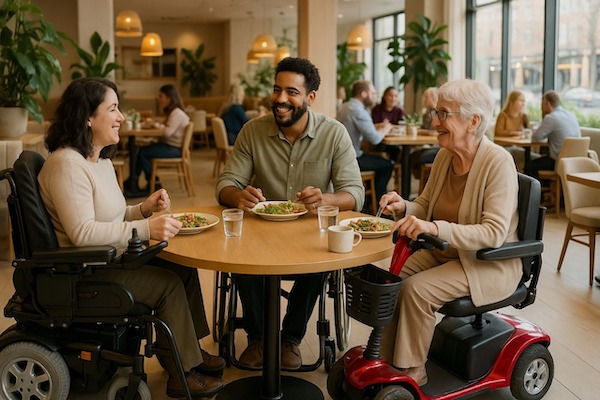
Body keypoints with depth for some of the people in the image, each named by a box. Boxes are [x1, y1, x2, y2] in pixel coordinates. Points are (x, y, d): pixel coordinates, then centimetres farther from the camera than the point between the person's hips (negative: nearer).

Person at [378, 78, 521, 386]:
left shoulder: (497, 162, -21)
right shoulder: (445, 156, 1)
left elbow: (494, 233, -28)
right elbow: (425, 205, 11)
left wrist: (436, 228, -40)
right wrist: (403, 207, -13)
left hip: (489, 263, -7)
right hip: (444, 251, 7)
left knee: (415, 289, -25)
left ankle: (412, 371, -3)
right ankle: (386, 359, 1)